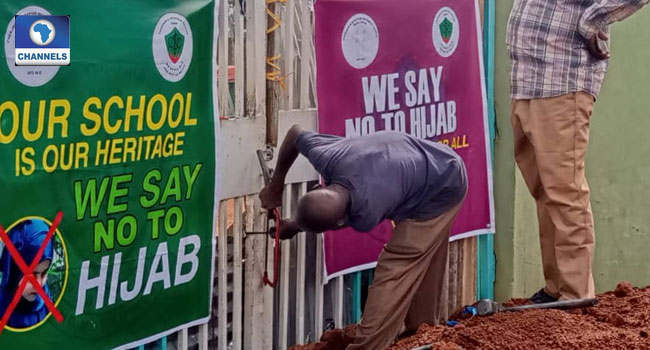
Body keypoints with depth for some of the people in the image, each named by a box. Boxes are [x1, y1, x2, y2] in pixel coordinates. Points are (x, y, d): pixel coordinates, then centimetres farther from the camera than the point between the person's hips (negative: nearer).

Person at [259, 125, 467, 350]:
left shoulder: (366, 213, -39)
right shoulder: (325, 158, -28)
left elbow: (340, 223, -13)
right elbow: (295, 132, -6)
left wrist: (294, 228, 2)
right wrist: (276, 187, 2)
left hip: (443, 190, -8)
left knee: (396, 269, -11)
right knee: (421, 266, 21)